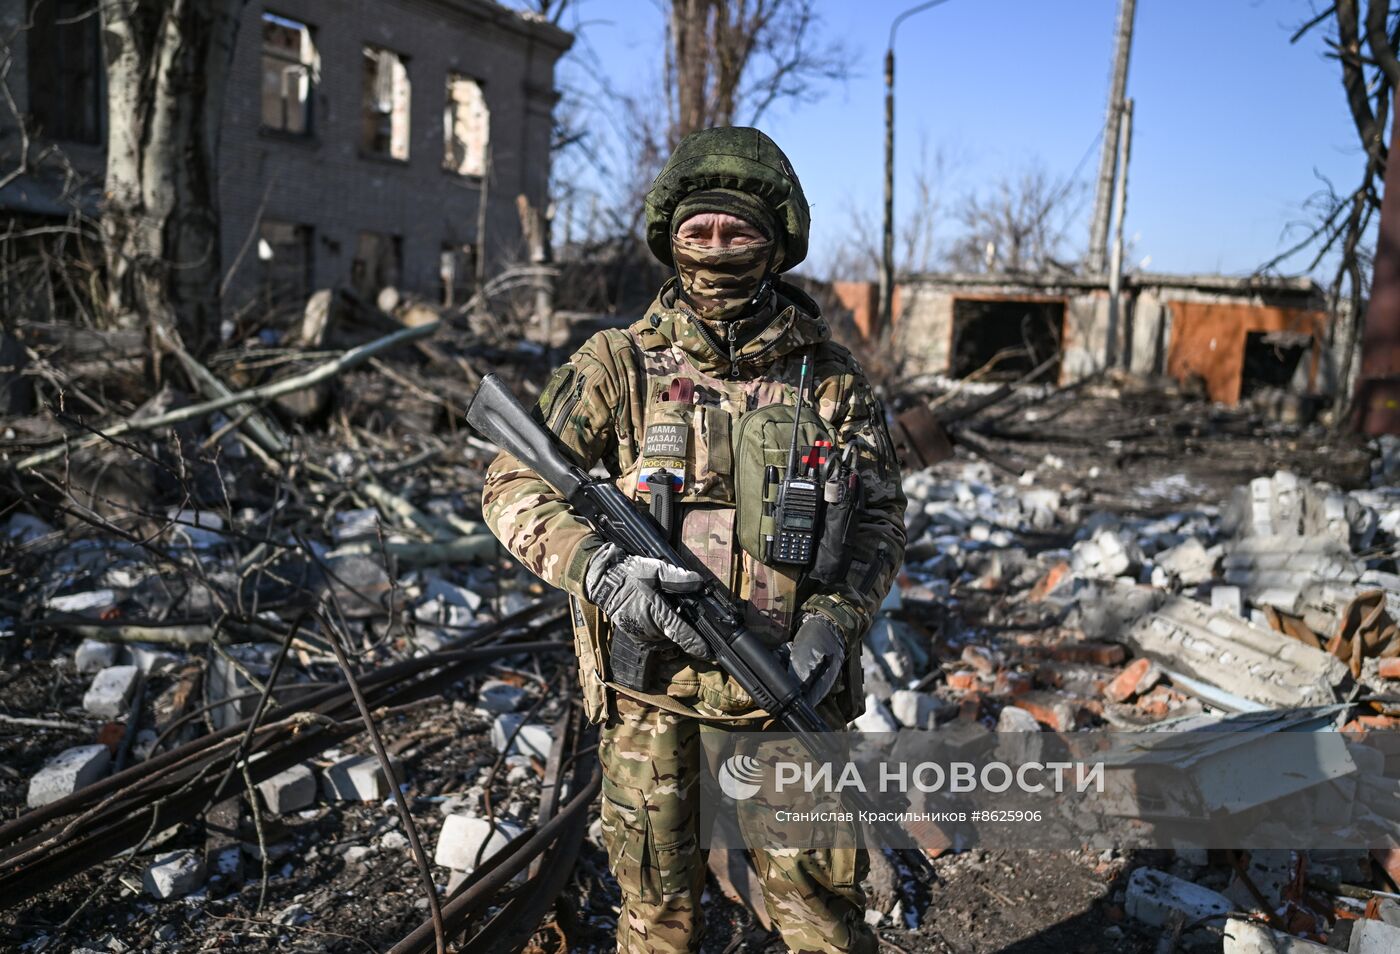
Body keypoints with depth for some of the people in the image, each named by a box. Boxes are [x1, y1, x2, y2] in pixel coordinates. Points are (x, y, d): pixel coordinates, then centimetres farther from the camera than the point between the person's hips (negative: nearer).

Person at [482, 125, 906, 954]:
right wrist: (596, 565, -20)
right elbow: (513, 486, -3)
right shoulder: (619, 365, -2)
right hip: (654, 696, 0)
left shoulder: (831, 376, 2)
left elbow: (881, 517, 4)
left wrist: (834, 620, -12)